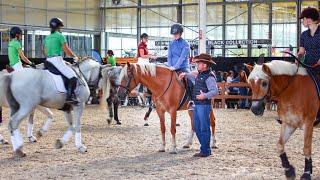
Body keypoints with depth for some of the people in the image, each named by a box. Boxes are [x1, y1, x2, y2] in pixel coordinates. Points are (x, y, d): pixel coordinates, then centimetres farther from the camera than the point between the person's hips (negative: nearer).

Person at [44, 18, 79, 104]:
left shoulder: (47, 38, 18)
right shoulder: (60, 36, -4)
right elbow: (67, 50, -6)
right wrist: (75, 57, 9)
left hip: (48, 61, 8)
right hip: (57, 60, -8)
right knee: (73, 77, -15)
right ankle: (70, 96, -28)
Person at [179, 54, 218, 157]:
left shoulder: (209, 77, -15)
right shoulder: (199, 75, 13)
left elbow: (215, 91, -24)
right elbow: (194, 76, 39)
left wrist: (205, 96, -36)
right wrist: (186, 75, 33)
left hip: (204, 105, -10)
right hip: (197, 105, 10)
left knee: (204, 128, -3)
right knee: (197, 129, 14)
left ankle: (205, 151, 4)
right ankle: (204, 148, 22)